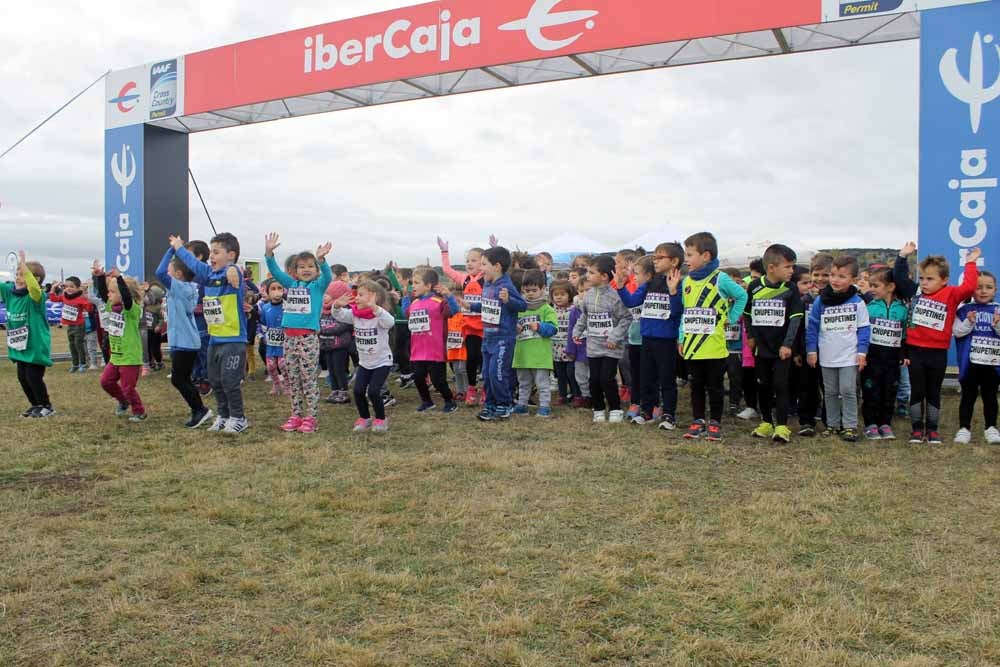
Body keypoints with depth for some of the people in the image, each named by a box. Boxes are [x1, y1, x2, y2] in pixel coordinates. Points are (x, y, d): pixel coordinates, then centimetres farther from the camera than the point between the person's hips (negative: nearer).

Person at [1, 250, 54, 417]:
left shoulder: (36, 296, -19)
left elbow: (34, 287, -40)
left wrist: (22, 263, -42)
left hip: (36, 346, -7)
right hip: (19, 346, 7)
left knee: (33, 377, -2)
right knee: (22, 377, 14)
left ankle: (46, 406, 14)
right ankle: (36, 405, 29)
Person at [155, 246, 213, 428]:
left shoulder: (180, 287, -15)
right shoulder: (189, 288, 8)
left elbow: (160, 273, -27)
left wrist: (172, 250, -18)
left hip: (184, 343, -9)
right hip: (184, 341, 9)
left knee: (179, 379, -2)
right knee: (181, 379, 15)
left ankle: (200, 410, 3)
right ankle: (198, 411, 19)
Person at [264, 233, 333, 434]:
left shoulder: (318, 285, 1)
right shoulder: (291, 284, 12)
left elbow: (327, 276, -18)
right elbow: (275, 271, 4)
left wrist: (321, 259, -37)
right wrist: (269, 252, -13)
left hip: (309, 337, -5)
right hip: (290, 336, 5)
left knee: (309, 378, 0)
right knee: (292, 379, 10)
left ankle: (310, 417, 6)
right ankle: (296, 415, 19)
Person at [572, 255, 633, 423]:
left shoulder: (615, 295, -15)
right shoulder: (588, 295, 4)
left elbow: (626, 318, -13)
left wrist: (615, 337, -18)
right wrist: (577, 331, 11)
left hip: (611, 347, -5)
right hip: (593, 345, 6)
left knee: (607, 378, -7)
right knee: (594, 379, 7)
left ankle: (615, 409, 12)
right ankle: (599, 409, 23)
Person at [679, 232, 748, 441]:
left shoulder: (720, 279, -9)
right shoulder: (687, 281, 6)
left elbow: (742, 296, 2)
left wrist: (731, 318, -2)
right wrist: (681, 337, 10)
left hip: (714, 346, -5)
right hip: (692, 346, 5)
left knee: (715, 386, 6)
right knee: (696, 385, 13)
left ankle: (715, 423, 17)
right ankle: (698, 421, 23)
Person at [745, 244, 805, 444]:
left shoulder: (790, 288, -6)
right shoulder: (754, 287, -2)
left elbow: (796, 318, -7)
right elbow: (747, 313, 12)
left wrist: (787, 344, -12)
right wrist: (750, 335, 6)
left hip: (781, 348, -2)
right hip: (761, 347, 2)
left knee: (780, 386, -5)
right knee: (763, 386, 10)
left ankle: (782, 427, -1)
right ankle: (766, 423, 22)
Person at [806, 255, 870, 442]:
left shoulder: (857, 302, -4)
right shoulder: (821, 301, -2)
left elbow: (864, 328, 0)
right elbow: (812, 326, 2)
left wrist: (862, 352, -6)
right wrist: (811, 350, -1)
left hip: (849, 356, -2)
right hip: (827, 356, 2)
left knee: (848, 391, -4)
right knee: (830, 392, 12)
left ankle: (850, 426, 6)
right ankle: (832, 424, 23)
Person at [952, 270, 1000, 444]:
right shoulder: (965, 309, -1)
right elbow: (957, 332, -5)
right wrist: (969, 323, -20)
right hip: (970, 362, -1)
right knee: (968, 395, 6)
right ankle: (964, 428, 13)